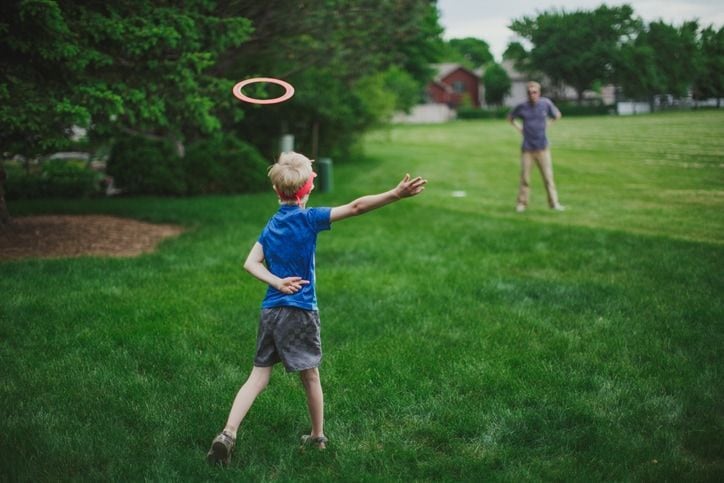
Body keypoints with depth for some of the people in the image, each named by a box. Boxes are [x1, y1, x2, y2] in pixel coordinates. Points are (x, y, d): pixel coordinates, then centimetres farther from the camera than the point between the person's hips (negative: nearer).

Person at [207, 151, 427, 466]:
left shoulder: (271, 226, 8)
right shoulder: (308, 219, -11)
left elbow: (251, 263, 0)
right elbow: (355, 207, -20)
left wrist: (277, 283, -11)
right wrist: (397, 194, -25)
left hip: (270, 310, 5)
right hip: (299, 312, -5)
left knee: (259, 376, 7)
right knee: (310, 376, 11)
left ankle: (228, 434, -6)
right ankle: (317, 437, 26)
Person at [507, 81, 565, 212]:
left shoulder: (546, 103, -3)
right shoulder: (522, 107, -3)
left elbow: (557, 116, 14)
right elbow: (510, 118, 14)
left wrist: (546, 123, 4)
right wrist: (519, 128, 4)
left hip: (542, 147, 0)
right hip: (527, 148, 0)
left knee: (548, 176, -1)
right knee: (525, 178, 3)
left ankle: (554, 203, 5)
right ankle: (522, 203, 14)